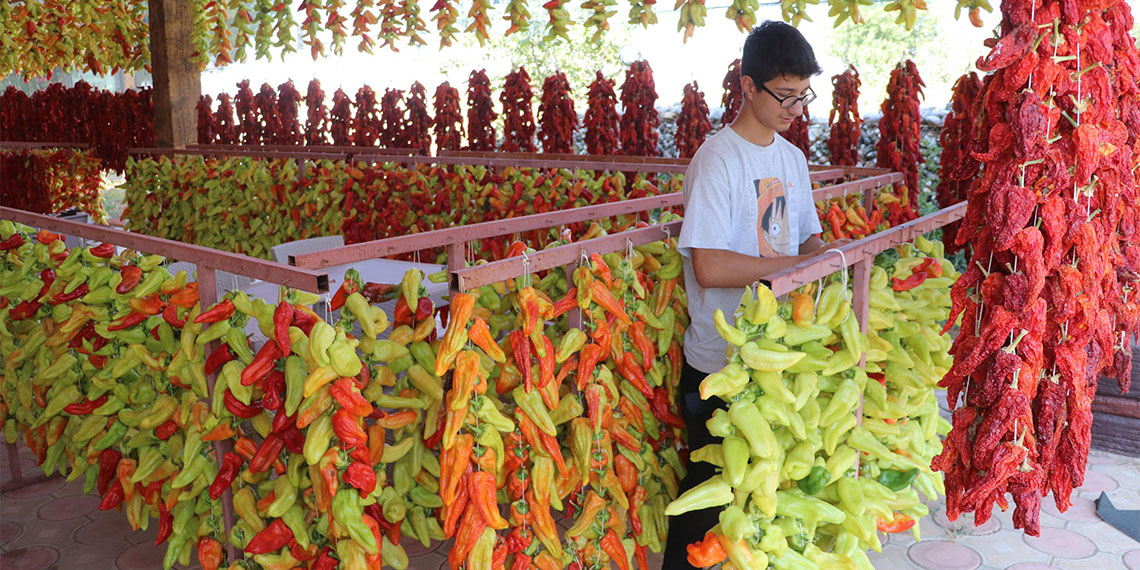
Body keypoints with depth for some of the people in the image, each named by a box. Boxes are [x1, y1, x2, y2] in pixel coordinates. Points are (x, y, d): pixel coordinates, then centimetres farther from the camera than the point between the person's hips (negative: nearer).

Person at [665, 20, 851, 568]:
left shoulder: (792, 158, 10)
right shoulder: (718, 158, -15)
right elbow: (708, 267, -24)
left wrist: (833, 255, -4)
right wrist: (802, 264, -20)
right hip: (720, 361, -7)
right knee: (711, 485, 6)